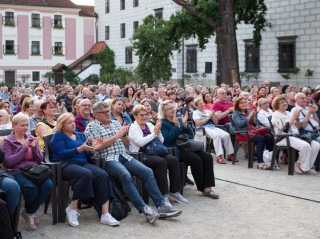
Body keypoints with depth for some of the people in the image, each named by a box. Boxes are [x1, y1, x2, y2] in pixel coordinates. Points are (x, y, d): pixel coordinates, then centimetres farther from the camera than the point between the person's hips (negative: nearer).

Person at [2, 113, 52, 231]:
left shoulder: (31, 138, 18)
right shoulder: (8, 141, 5)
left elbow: (40, 159, 13)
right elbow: (8, 162, -8)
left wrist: (35, 148, -7)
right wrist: (24, 149, -12)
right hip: (18, 172, -4)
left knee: (48, 185, -27)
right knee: (31, 187, -35)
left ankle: (29, 212, -4)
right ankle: (30, 211, 2)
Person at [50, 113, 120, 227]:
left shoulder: (80, 135, 25)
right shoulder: (58, 136, 7)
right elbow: (62, 154, -9)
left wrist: (92, 148, 0)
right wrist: (79, 149, -18)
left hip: (82, 163, 6)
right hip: (65, 165, -6)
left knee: (103, 175, -24)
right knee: (86, 174, -38)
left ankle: (105, 214, -28)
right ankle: (72, 209, -22)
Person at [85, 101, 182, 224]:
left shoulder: (116, 123, 23)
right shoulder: (91, 127, 6)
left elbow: (127, 144, 24)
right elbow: (98, 146, -9)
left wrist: (124, 134, 2)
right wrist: (117, 135, -6)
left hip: (124, 156, 6)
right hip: (107, 159, -6)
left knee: (148, 172, -15)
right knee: (126, 175, -35)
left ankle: (162, 206, -20)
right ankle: (144, 209, -36)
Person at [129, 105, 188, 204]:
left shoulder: (149, 125, 20)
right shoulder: (133, 128, 0)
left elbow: (161, 141, 19)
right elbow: (141, 142, -17)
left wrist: (158, 131, 0)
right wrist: (154, 133, -10)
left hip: (154, 152, 7)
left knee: (174, 160, -19)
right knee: (161, 162, -33)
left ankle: (175, 192, -15)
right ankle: (164, 194, -25)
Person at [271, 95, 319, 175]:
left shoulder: (289, 113, 20)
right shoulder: (276, 115, -1)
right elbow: (284, 128, -13)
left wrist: (297, 118, 0)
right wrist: (294, 117, -12)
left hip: (296, 136, 8)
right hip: (284, 138, -8)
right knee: (306, 146, -32)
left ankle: (299, 164, -7)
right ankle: (304, 168, -12)